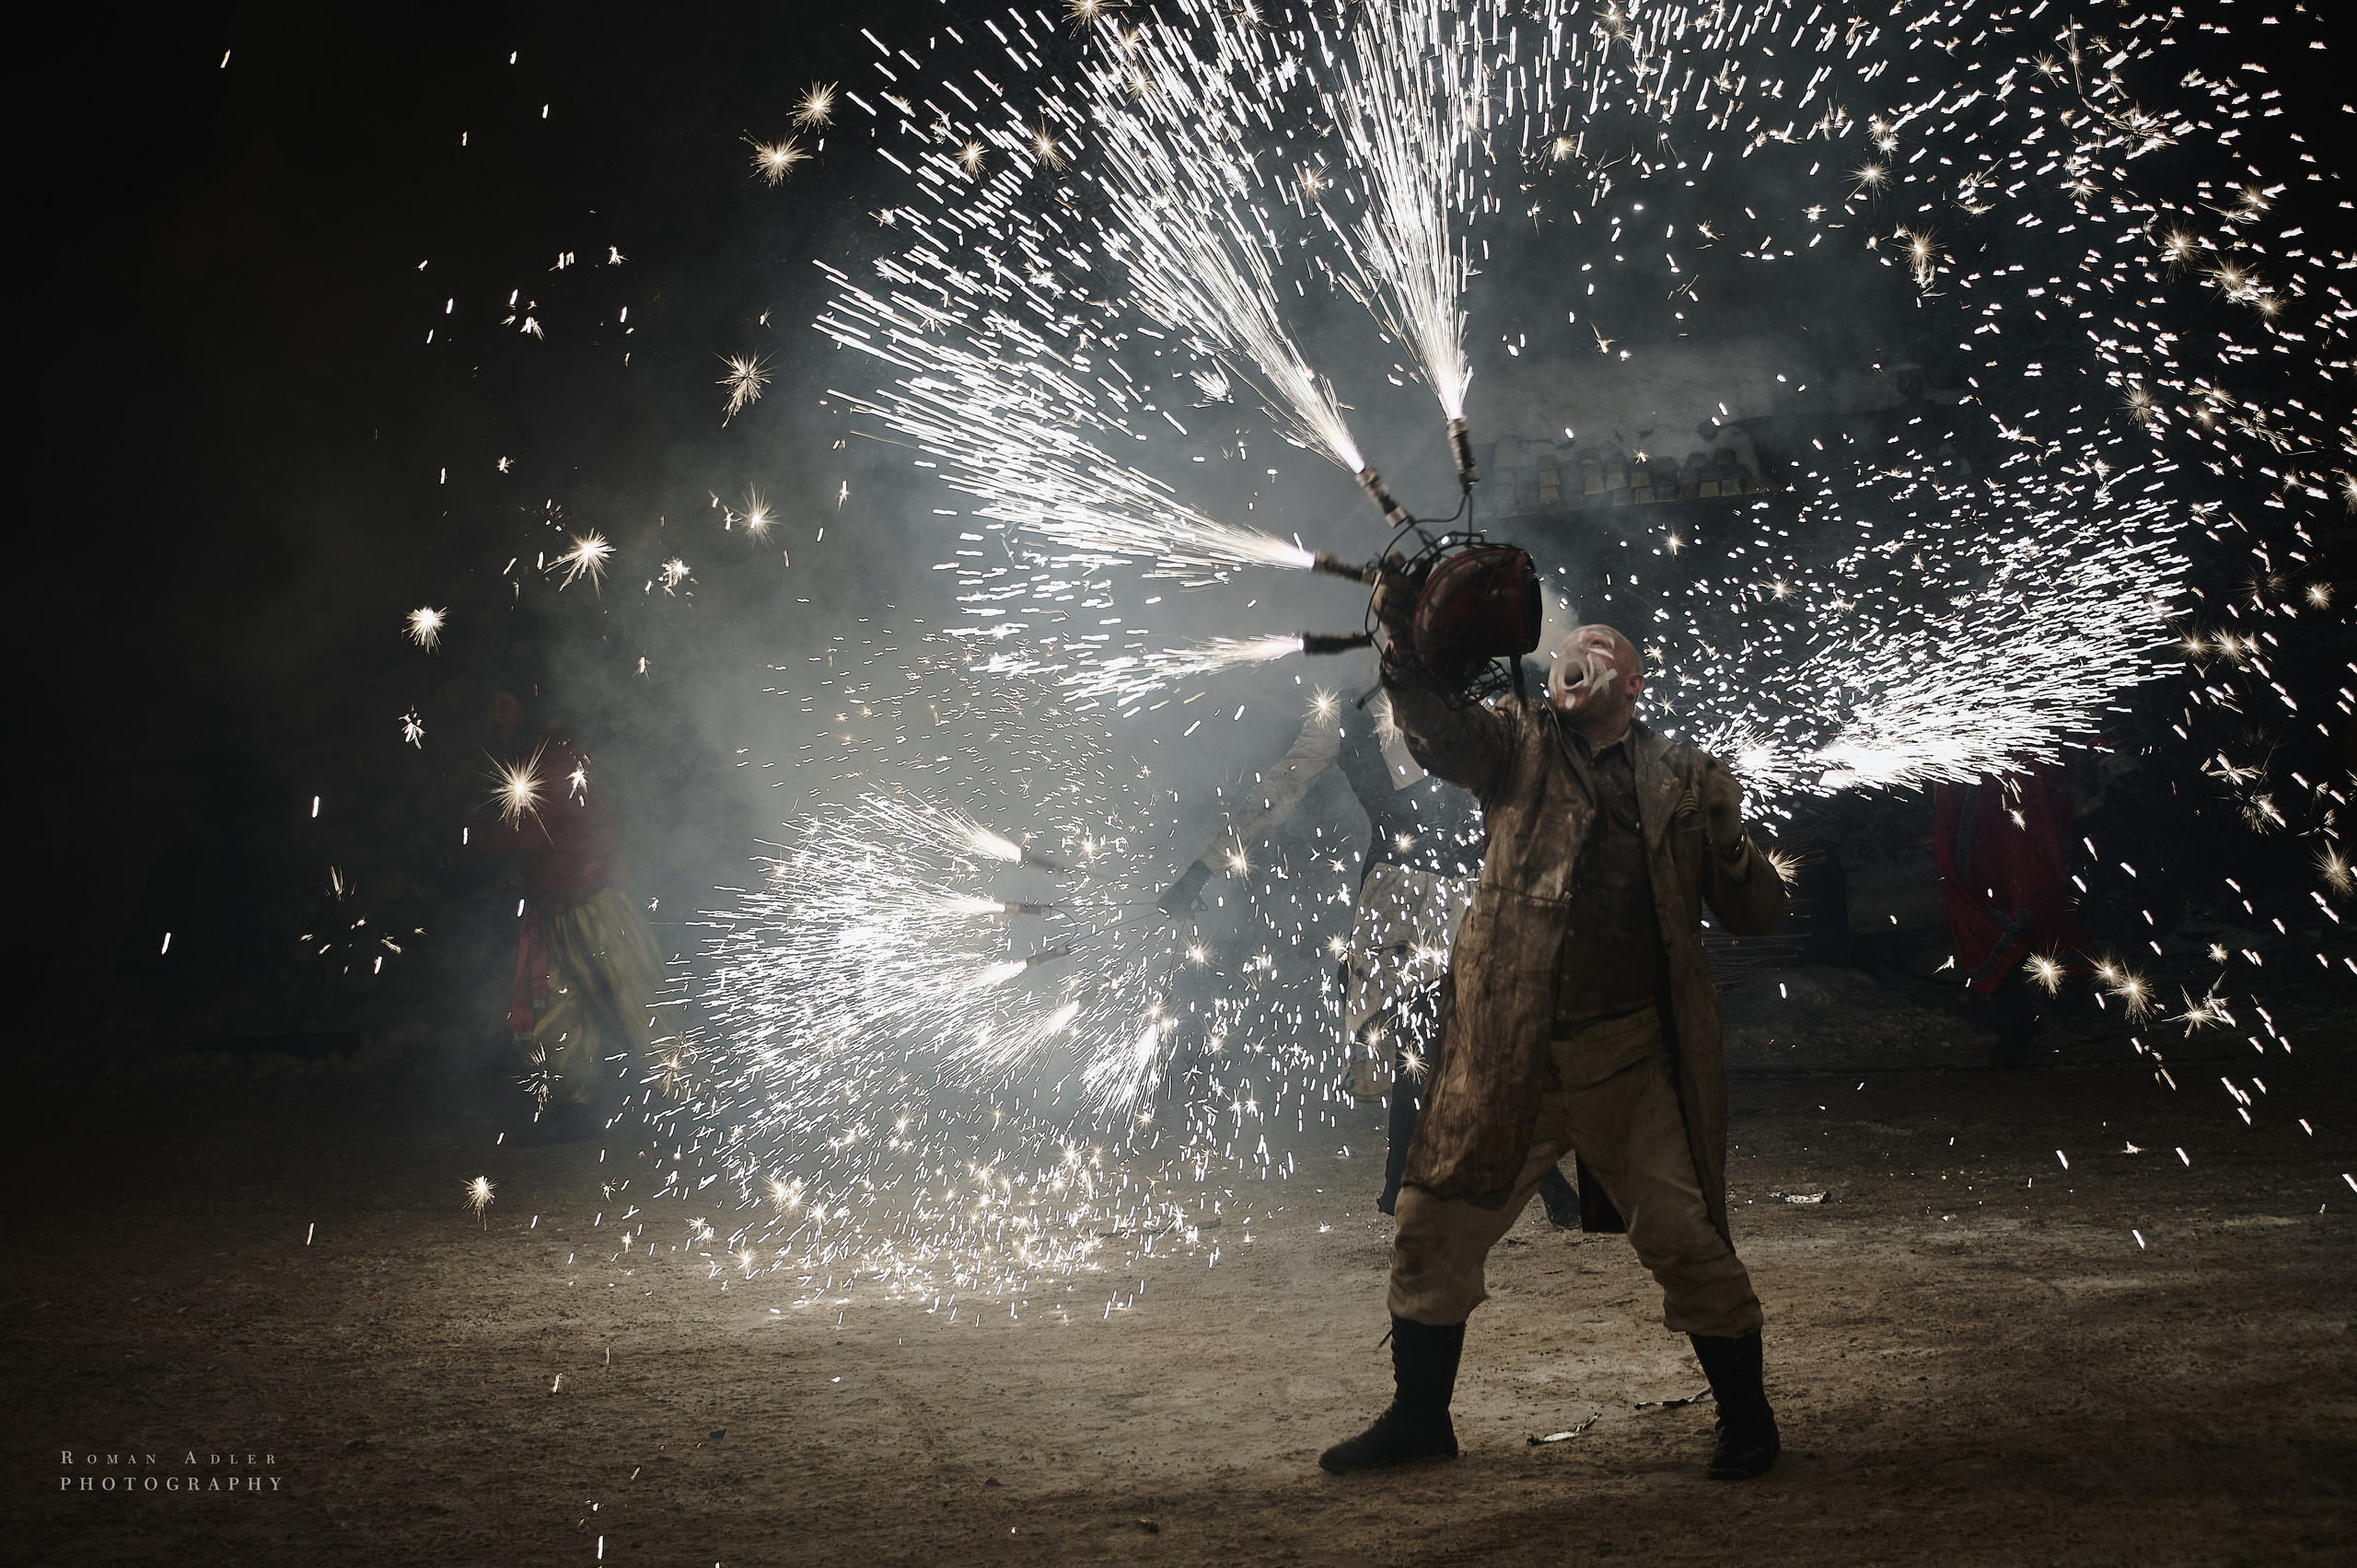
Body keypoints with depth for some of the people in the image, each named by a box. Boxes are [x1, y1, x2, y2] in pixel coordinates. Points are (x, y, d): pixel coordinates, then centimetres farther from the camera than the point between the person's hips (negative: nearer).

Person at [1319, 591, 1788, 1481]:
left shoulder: (1688, 782, 9)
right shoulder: (1520, 743, 8)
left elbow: (1757, 914, 8)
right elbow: (1440, 734, -12)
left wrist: (1731, 854, -14)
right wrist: (1407, 658, -31)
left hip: (1632, 1060, -1)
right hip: (1506, 1050, 1)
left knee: (1684, 1238, -1)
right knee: (1433, 1231, 7)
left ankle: (1747, 1422, 22)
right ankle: (1419, 1417, 26)